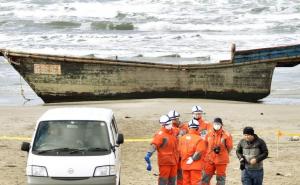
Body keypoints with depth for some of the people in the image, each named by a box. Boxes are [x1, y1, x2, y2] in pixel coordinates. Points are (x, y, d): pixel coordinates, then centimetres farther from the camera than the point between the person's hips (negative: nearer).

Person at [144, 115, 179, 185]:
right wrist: (148, 155, -45)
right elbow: (154, 145, -32)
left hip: (174, 161, 8)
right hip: (164, 162, -8)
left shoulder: (174, 132, 7)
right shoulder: (160, 134, -16)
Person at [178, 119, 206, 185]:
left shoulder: (182, 138, 2)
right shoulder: (199, 139, -13)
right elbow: (198, 153, -19)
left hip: (185, 164, 5)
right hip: (195, 165, -5)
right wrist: (192, 159, -6)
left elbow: (179, 151, 5)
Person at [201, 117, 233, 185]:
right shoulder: (209, 134, 2)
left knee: (220, 178, 7)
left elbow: (229, 147, -2)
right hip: (209, 160, 3)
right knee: (206, 177, 6)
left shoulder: (226, 135, -8)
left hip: (221, 161, -3)